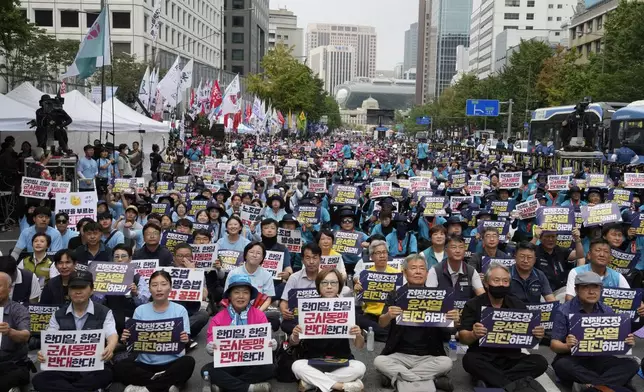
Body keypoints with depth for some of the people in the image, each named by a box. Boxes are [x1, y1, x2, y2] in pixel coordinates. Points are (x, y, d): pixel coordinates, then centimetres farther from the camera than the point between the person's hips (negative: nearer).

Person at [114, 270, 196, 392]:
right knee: (119, 367, -25)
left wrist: (184, 341, -27)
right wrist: (127, 340, -18)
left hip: (172, 363, -1)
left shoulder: (180, 310, -1)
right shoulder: (140, 310, 4)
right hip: (145, 364, 2)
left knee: (188, 362, -32)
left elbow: (184, 344, -4)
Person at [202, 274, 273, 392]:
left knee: (268, 369, -30)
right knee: (206, 369, -27)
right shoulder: (218, 318, 2)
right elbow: (212, 344, -2)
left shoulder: (259, 316, 2)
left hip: (252, 362, 0)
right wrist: (210, 349, -25)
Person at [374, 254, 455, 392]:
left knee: (446, 362, -27)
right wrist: (389, 316, -35)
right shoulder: (395, 295, 0)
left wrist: (453, 319, -25)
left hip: (428, 356, 0)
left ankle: (400, 378, -17)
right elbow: (382, 324, -10)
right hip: (399, 355, 0)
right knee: (379, 361, -26)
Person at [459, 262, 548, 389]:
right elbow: (462, 337, -8)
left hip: (511, 358, 3)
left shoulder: (518, 305, 9)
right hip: (483, 359, -3)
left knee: (540, 362, -21)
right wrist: (473, 335, -31)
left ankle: (491, 381, -25)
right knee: (469, 360, -33)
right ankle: (513, 386, -31)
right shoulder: (473, 305, 0)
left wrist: (537, 335, -17)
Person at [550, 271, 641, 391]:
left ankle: (592, 386, -33)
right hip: (572, 359, -4)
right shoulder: (564, 312, -8)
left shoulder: (607, 311, 5)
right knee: (562, 365, -37)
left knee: (631, 365, -18)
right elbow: (554, 344, -9)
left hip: (598, 358, 5)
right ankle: (604, 385, -29)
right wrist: (567, 346, -32)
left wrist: (626, 342, -15)